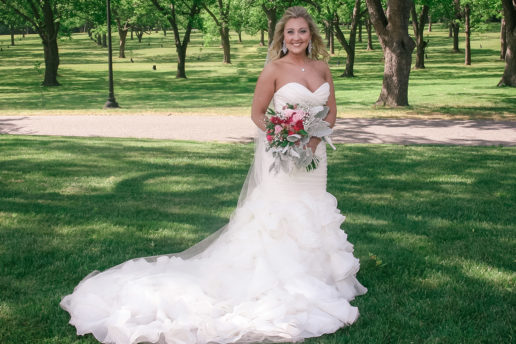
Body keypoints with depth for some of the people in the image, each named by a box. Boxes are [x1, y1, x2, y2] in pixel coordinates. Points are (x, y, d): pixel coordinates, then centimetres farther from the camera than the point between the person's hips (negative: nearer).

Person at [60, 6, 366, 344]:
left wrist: (314, 138, -8)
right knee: (276, 214, -2)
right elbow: (257, 114, -6)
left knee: (310, 214, 12)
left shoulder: (322, 68, 5)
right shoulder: (274, 70, -9)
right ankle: (274, 280, 8)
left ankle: (306, 279, 26)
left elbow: (331, 110, 10)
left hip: (314, 153, 6)